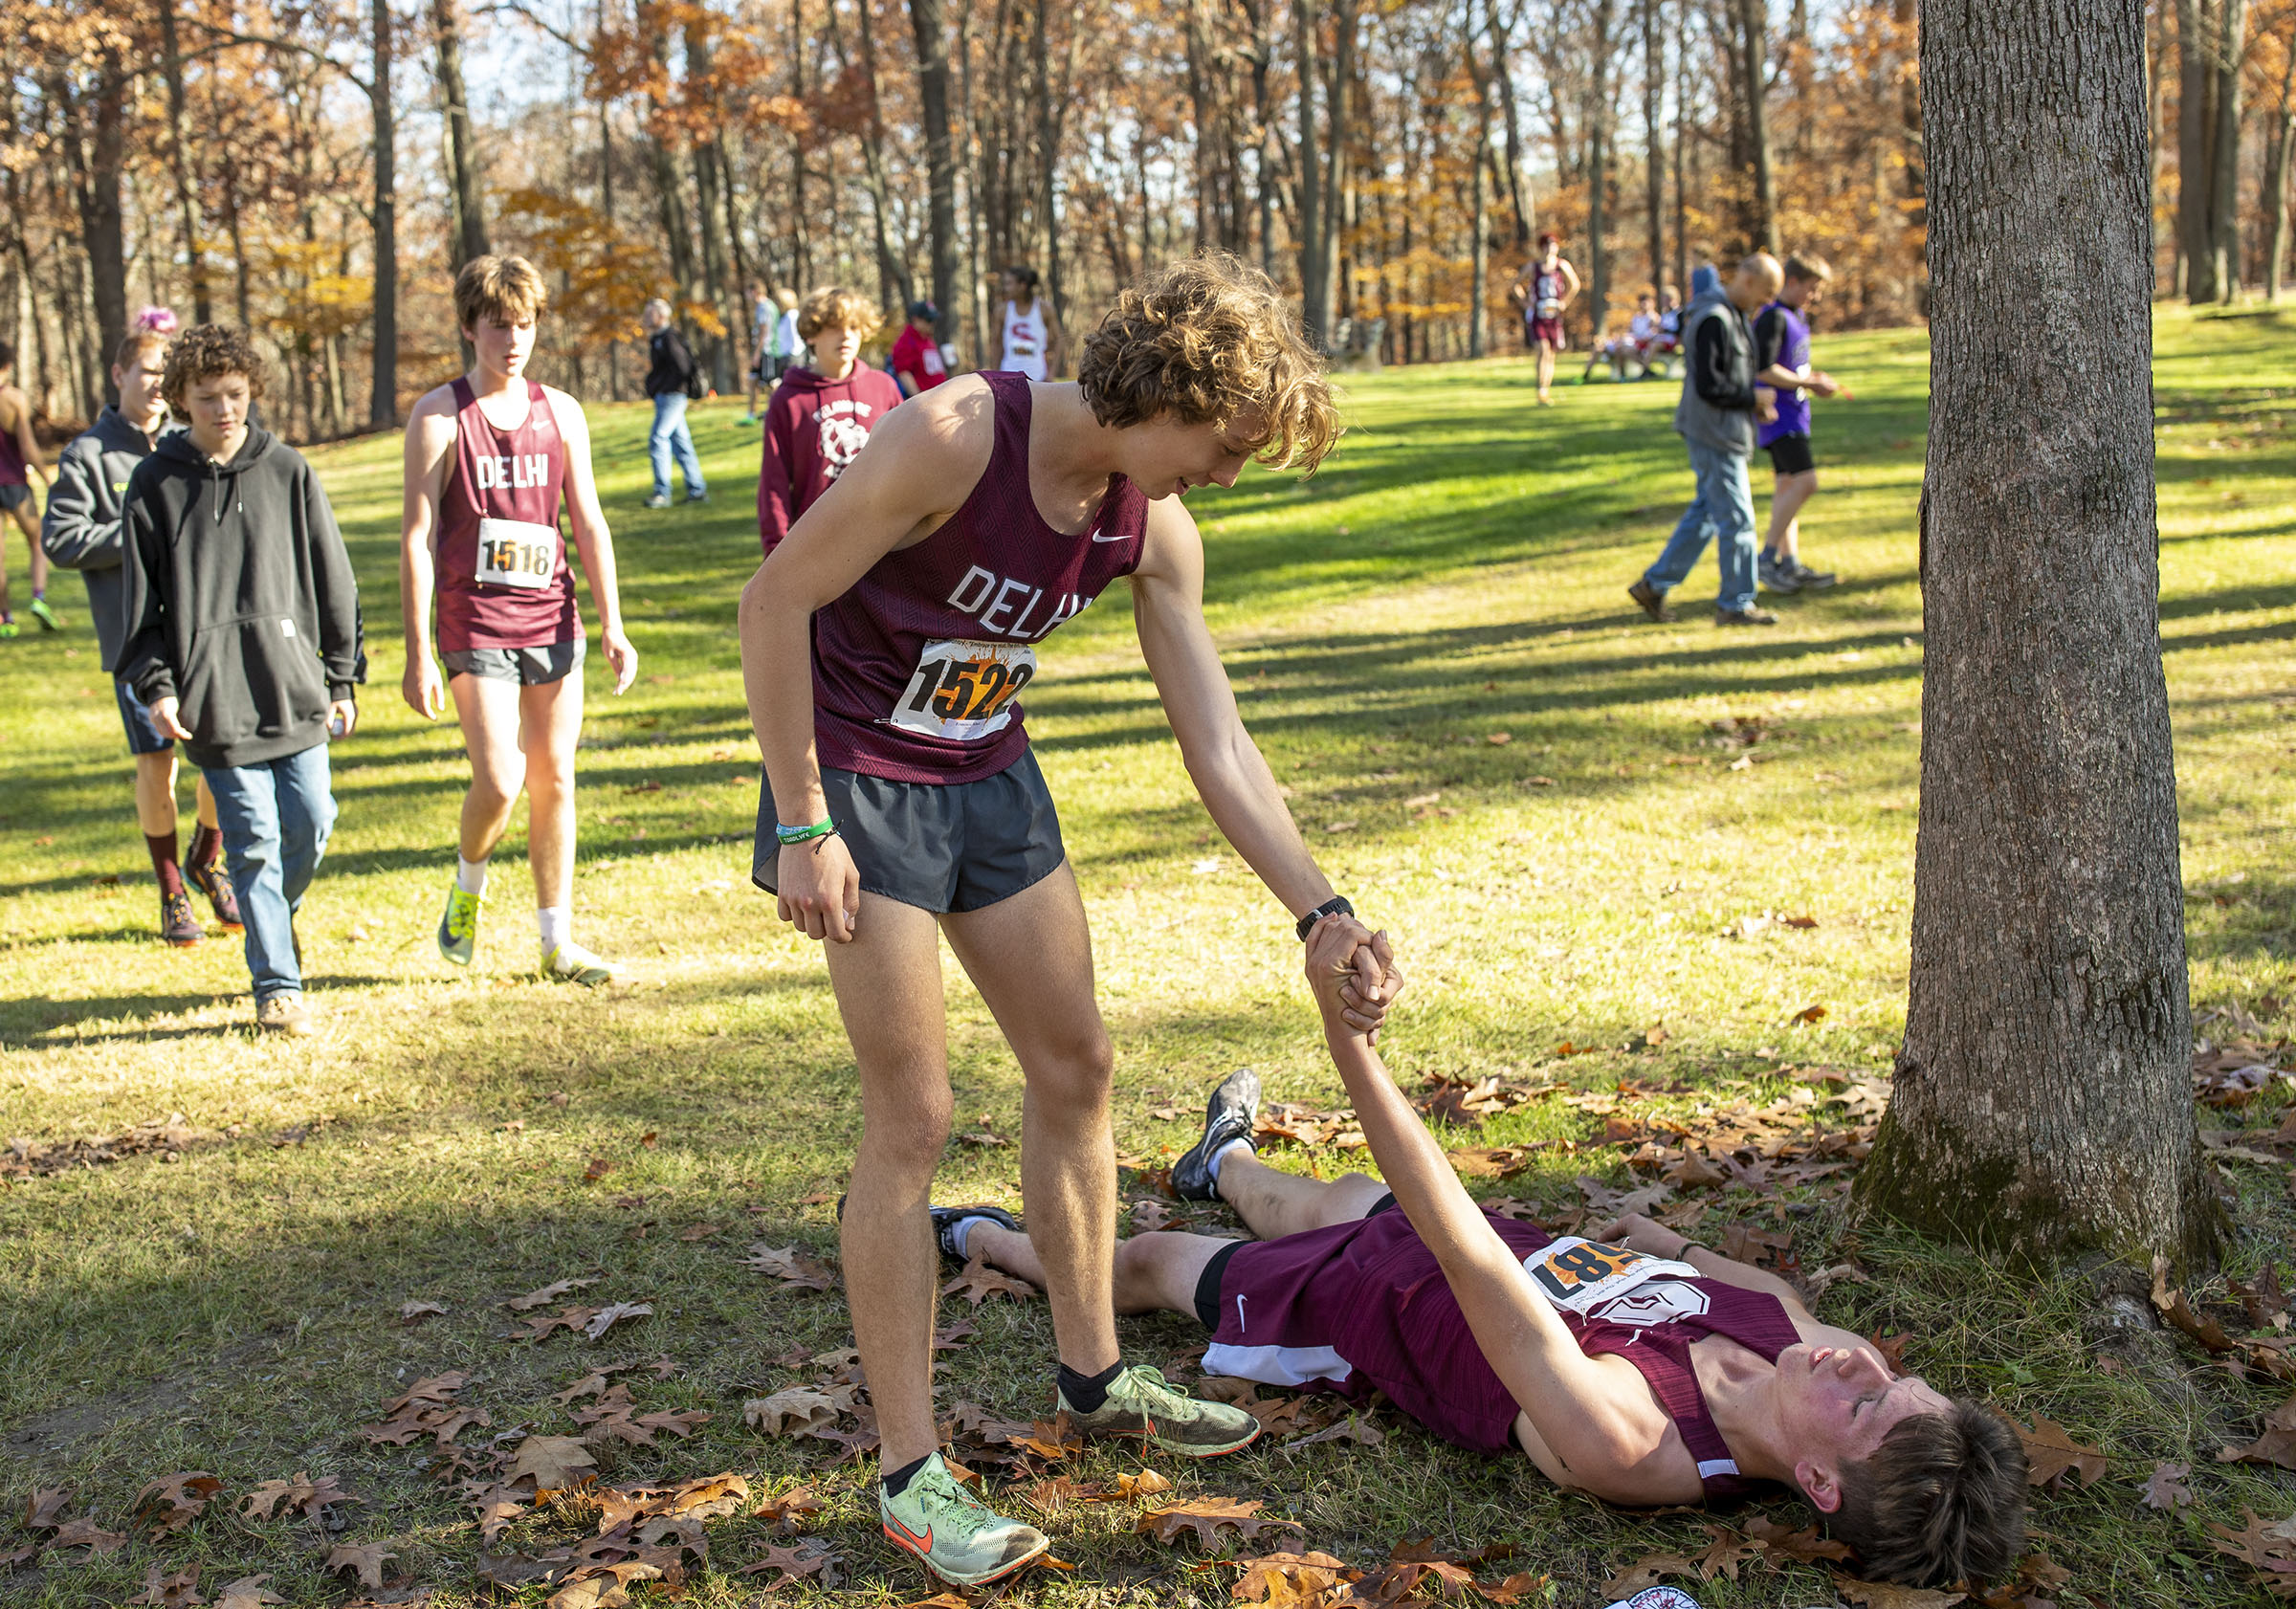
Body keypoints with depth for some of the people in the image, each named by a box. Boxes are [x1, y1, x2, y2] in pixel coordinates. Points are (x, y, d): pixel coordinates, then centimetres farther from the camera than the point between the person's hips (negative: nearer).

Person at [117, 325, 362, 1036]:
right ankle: (276, 984, 6)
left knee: (310, 819, 1)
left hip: (294, 685, 2)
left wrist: (343, 677, 7)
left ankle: (279, 912, 32)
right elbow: (141, 600, 6)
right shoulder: (156, 483, 4)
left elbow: (332, 579, 9)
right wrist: (155, 685, -2)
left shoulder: (288, 472, 5)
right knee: (252, 838, -3)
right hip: (214, 697, -1)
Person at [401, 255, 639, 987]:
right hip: (474, 624, -4)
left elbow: (589, 524, 11)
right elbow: (417, 537, -4)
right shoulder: (440, 417, -3)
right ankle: (467, 887, 19)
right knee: (498, 781, -12)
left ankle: (557, 940, 15)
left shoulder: (561, 413, 8)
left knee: (555, 779, 6)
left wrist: (612, 625, 4)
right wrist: (417, 654, -9)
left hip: (553, 618, 4)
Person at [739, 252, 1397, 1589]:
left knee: (1076, 1062, 12)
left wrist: (1322, 911, -7)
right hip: (860, 777, -7)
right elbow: (777, 600, -21)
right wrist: (801, 828, -21)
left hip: (991, 777, 7)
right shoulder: (955, 437, -26)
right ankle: (910, 1474, 5)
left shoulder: (1157, 531, -5)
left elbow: (1219, 749, 0)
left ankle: (1094, 1377, 30)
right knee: (913, 1115, -7)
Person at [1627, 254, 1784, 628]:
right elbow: (1708, 387, -23)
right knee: (1737, 519, -4)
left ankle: (1654, 585, 21)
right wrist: (1754, 398, -13)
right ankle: (1735, 604, 5)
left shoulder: (1734, 315, 13)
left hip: (1724, 432, 10)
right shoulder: (1714, 319, -19)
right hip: (1714, 433, -10)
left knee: (1706, 513, 15)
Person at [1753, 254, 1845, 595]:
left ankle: (1790, 564, 11)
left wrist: (1814, 378, 9)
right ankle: (1767, 557, -14)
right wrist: (1810, 383, -14)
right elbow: (1763, 370, -21)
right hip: (1779, 414, -10)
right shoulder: (1773, 318, -14)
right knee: (1805, 481, -18)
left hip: (1794, 414, 10)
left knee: (1788, 485, 9)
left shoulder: (1797, 317, 17)